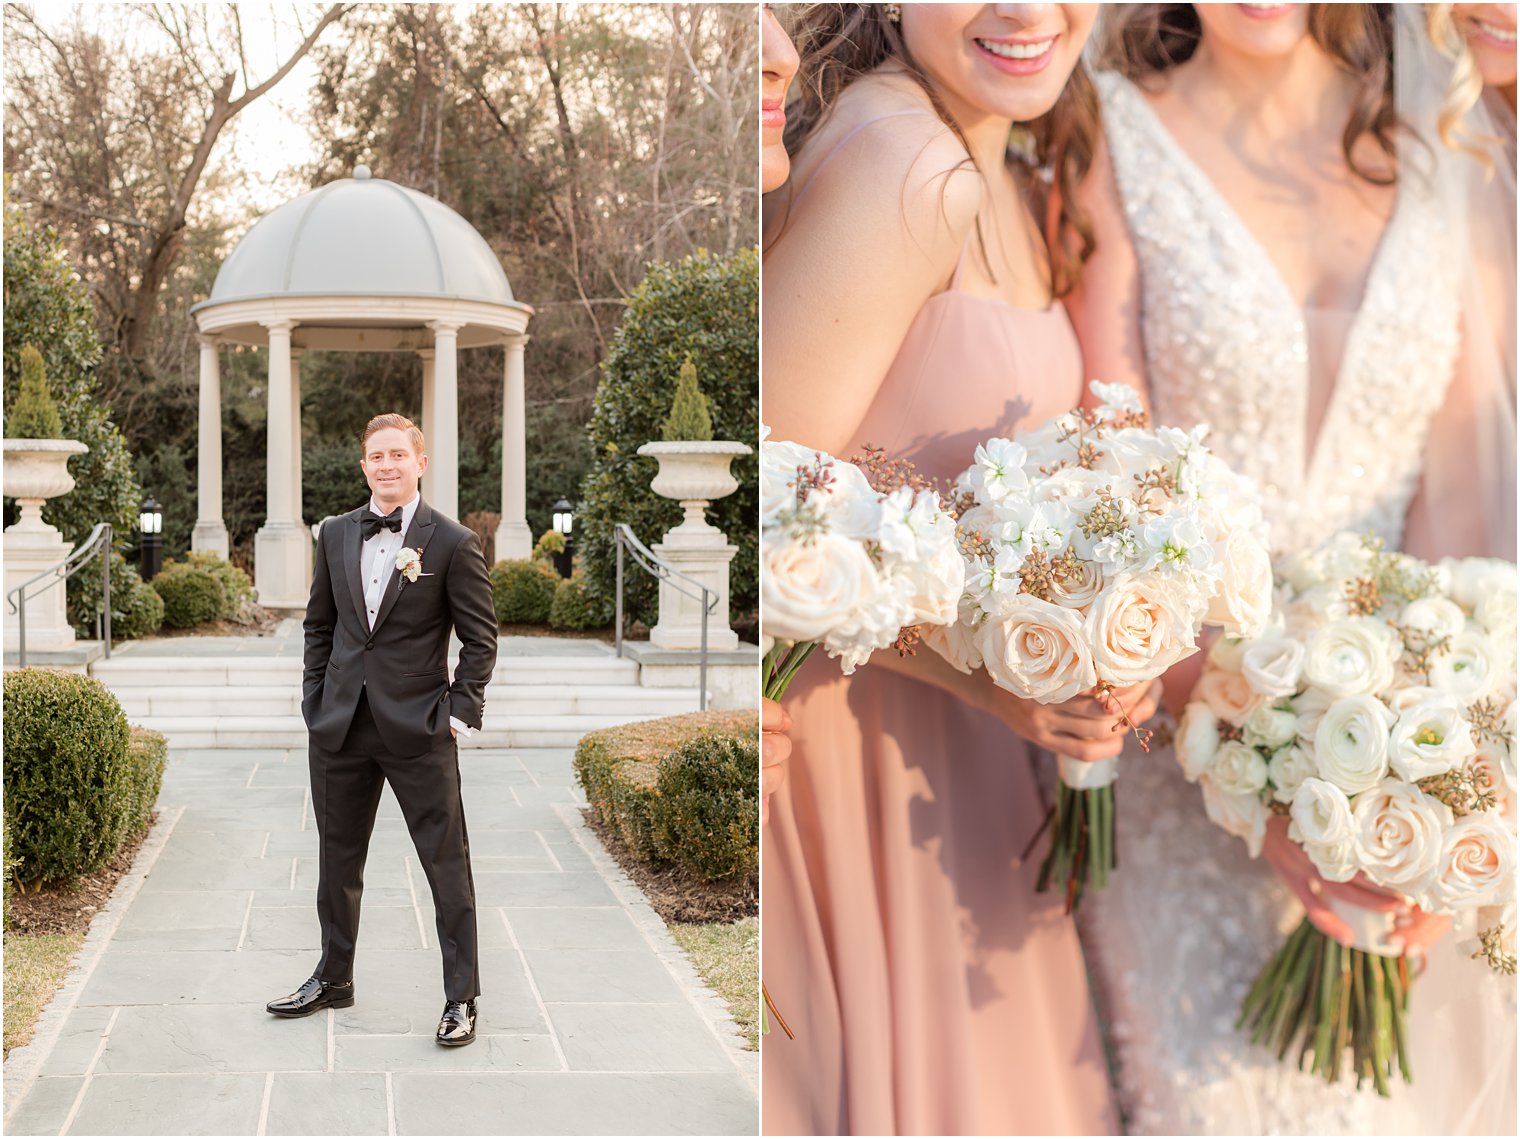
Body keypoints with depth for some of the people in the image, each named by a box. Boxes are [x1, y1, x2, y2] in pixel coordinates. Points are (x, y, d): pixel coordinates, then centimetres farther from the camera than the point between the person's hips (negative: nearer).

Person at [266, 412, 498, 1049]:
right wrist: (315, 698, 8)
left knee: (447, 865, -1)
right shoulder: (336, 535, 8)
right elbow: (319, 623, 16)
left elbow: (480, 637, -3)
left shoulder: (453, 543, -6)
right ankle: (333, 979, 33)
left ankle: (461, 998, 10)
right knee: (337, 859, 16)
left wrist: (460, 713, -9)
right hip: (340, 727, 5)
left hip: (419, 731, -5)